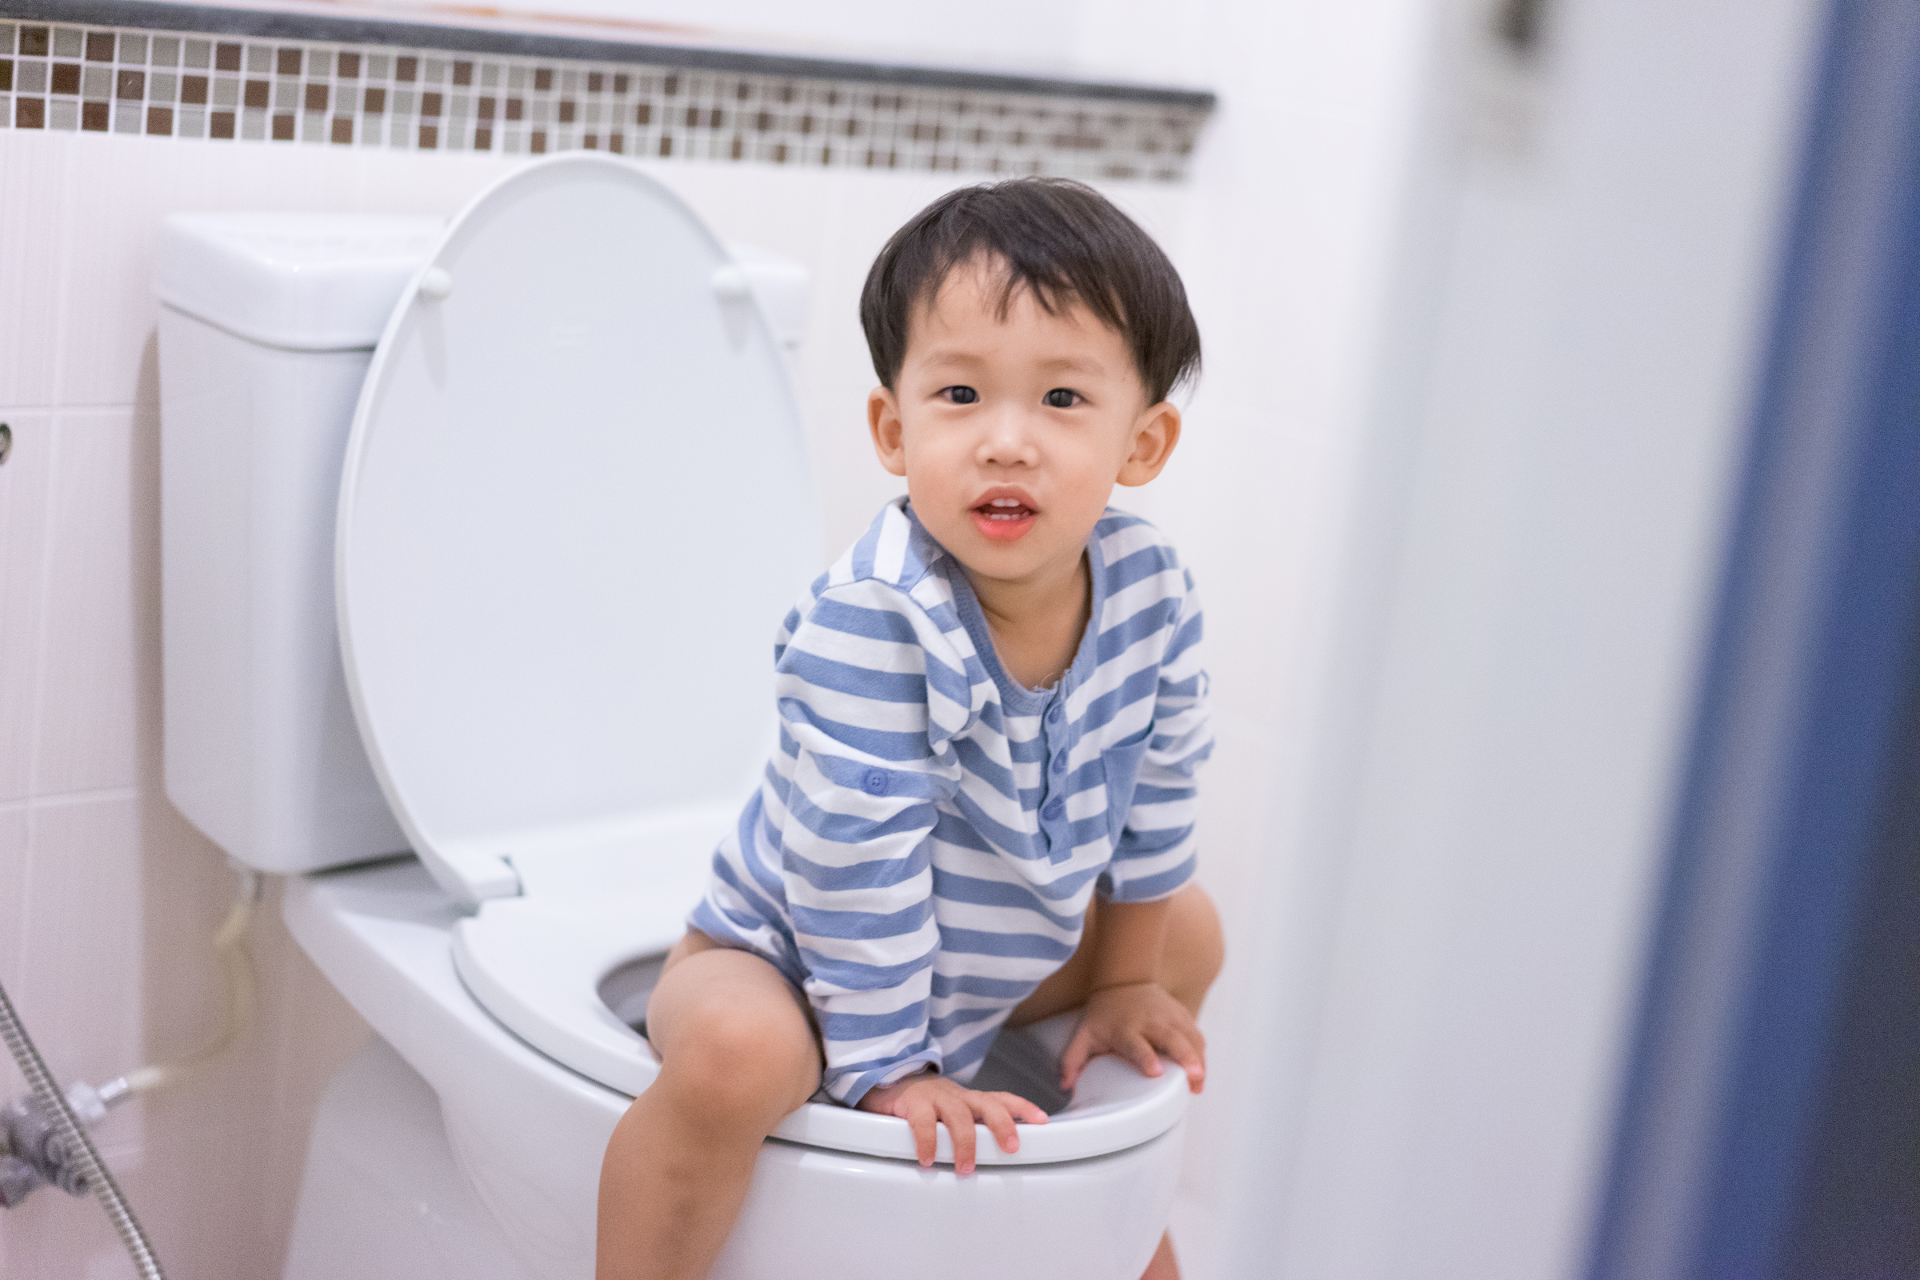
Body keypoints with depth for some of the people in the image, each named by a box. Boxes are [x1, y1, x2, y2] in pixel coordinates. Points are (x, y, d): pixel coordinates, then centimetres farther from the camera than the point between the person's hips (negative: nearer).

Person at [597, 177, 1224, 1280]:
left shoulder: (1153, 592, -14)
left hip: (1001, 958, 7)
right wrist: (886, 1066, -22)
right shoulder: (868, 623, -34)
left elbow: (1155, 792, 2)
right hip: (787, 962, -7)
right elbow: (857, 860, -29)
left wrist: (1127, 982, 11)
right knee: (735, 1054, -37)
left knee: (1189, 927, 16)